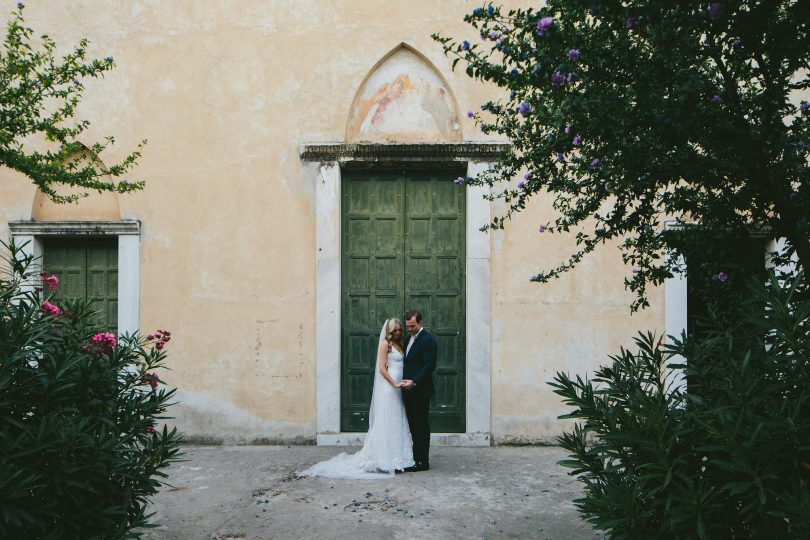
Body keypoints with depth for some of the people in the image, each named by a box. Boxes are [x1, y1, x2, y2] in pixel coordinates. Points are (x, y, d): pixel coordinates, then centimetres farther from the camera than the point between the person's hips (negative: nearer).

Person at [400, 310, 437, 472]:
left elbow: (430, 365, -19)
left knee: (421, 425, -2)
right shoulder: (410, 338, 16)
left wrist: (413, 382, -24)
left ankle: (422, 461, 5)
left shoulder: (427, 340, -13)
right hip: (410, 390, 9)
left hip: (420, 390, -9)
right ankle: (416, 457, 20)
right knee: (413, 425, 13)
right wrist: (406, 381, 9)